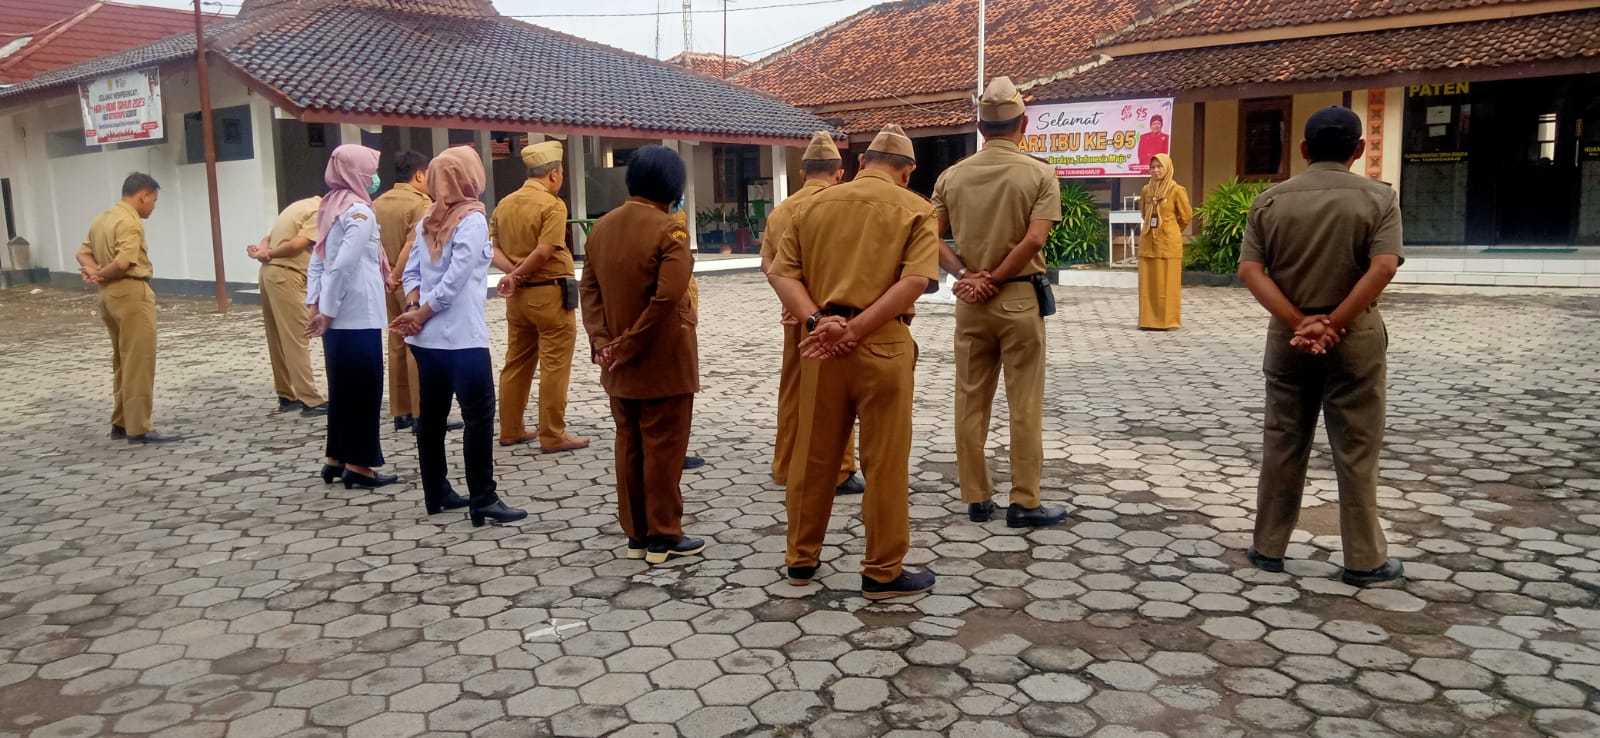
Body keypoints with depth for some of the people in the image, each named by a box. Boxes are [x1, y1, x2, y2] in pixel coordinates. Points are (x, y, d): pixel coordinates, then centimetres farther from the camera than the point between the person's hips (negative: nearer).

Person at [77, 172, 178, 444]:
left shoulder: (102, 219, 16)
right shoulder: (130, 221, -15)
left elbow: (83, 251, 15)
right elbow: (125, 262, -25)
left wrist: (93, 270, -4)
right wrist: (100, 275, -9)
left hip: (110, 294, 10)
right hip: (132, 293, -10)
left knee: (122, 362, 17)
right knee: (139, 363, -7)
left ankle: (121, 423, 23)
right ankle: (139, 428, -6)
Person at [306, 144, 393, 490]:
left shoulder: (331, 207, 13)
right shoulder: (359, 211, -14)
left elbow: (318, 262, 12)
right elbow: (343, 265, -21)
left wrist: (316, 305, 9)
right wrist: (326, 312, -16)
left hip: (338, 317, 9)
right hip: (359, 316, -8)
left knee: (341, 387, 15)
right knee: (364, 388, -1)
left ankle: (337, 458, 22)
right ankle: (359, 464, 5)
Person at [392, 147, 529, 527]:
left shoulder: (427, 221, 12)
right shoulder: (472, 219, -11)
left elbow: (411, 273, 7)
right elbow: (454, 279, -17)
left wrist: (414, 309, -6)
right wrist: (419, 314, -9)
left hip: (427, 336, 8)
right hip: (461, 338, -8)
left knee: (431, 414, 12)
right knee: (479, 415, -4)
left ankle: (436, 493, 21)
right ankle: (483, 502, -4)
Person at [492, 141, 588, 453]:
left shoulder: (505, 203, 9)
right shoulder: (553, 205, -13)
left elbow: (491, 246, 3)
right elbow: (544, 252, -21)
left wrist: (512, 271, -10)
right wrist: (517, 275, -10)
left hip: (518, 296, 7)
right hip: (550, 294, -7)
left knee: (516, 363, 15)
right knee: (554, 366, -1)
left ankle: (511, 429, 22)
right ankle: (553, 435, 1)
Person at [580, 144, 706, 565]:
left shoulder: (601, 228, 7)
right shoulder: (669, 230, -15)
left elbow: (589, 289, 4)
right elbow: (667, 297, -24)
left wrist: (602, 340, -4)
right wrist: (630, 346, -18)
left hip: (618, 365, 7)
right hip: (664, 362, -7)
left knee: (629, 447, 14)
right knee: (664, 449, 3)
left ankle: (636, 534, 22)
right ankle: (663, 537, 12)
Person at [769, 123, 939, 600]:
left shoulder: (813, 204, 11)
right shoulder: (915, 209, 0)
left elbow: (781, 274, 1)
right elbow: (914, 281, -14)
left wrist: (817, 321, -11)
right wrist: (855, 330, -16)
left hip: (820, 344, 4)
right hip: (883, 346, -4)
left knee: (813, 456, 14)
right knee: (886, 463, 5)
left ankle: (802, 559, 25)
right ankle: (884, 573, 12)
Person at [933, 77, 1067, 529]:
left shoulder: (952, 176, 3)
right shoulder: (1039, 174, -7)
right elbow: (1034, 240, -17)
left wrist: (966, 275, -6)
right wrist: (995, 280, -9)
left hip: (970, 301, 3)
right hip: (1020, 298, -3)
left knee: (971, 402, 10)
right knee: (1025, 406, 4)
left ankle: (976, 499, 16)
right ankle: (1024, 503, 9)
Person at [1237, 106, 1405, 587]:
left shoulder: (1269, 201, 2)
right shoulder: (1378, 197, -3)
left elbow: (1250, 269, -8)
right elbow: (1383, 267, -16)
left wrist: (1299, 323, -13)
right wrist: (1333, 324, -14)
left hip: (1288, 334, 2)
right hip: (1354, 335, -2)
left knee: (1282, 444, 11)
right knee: (1356, 450, 5)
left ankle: (1268, 547, 18)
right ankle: (1364, 560, 12)